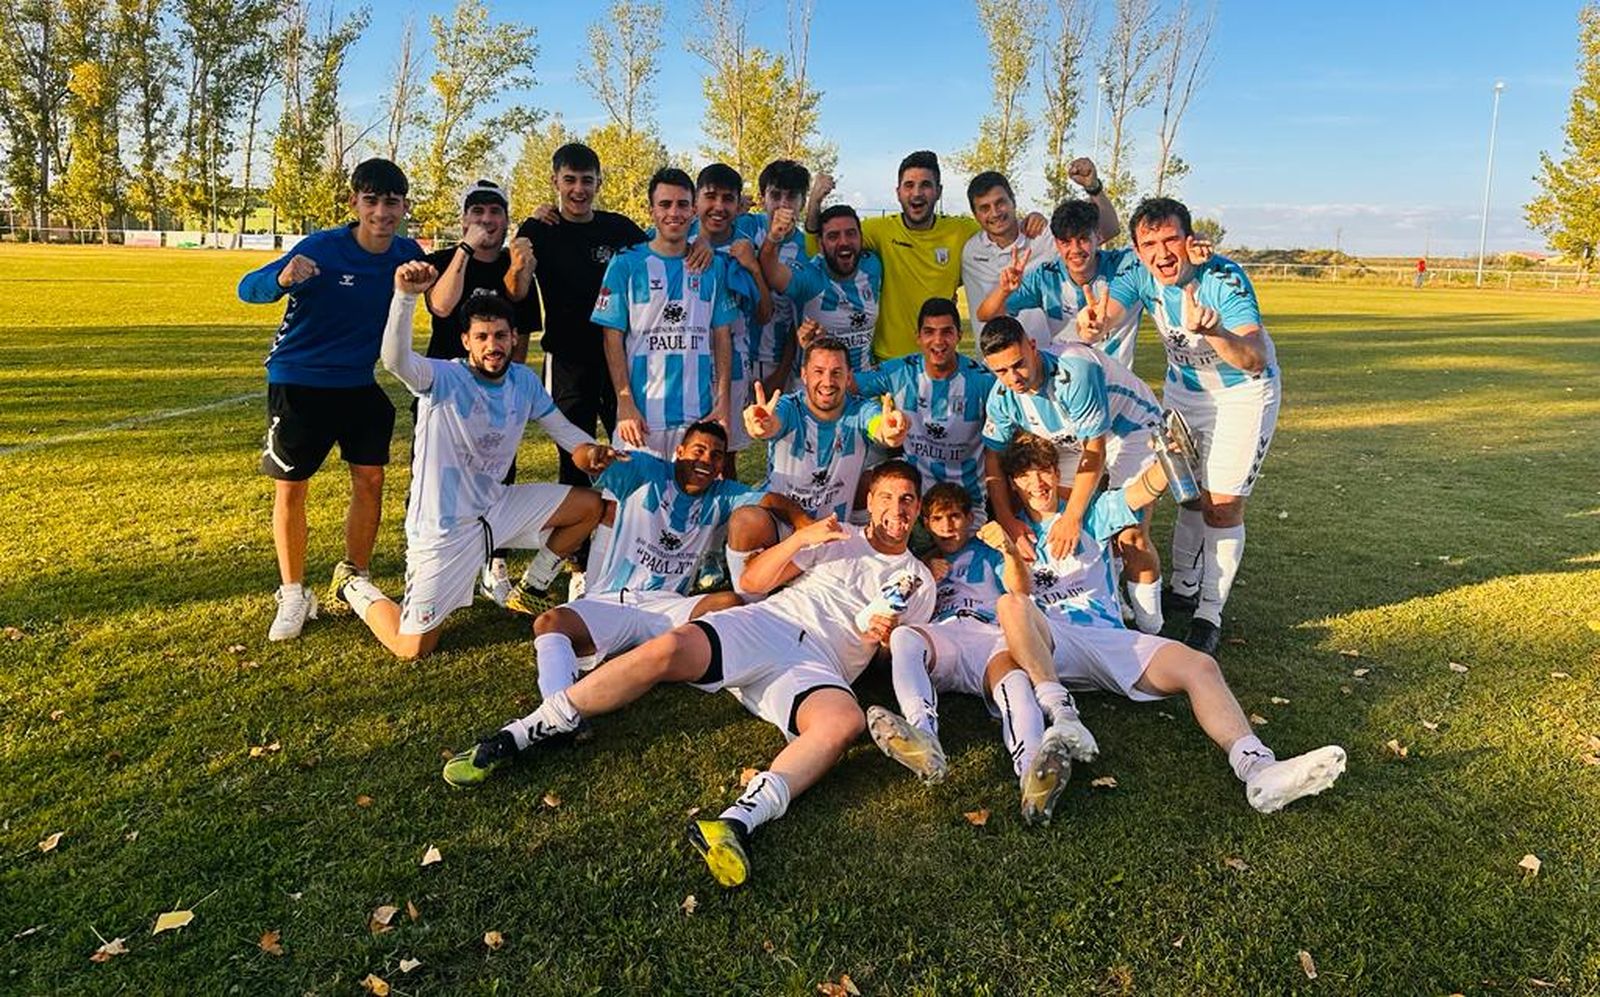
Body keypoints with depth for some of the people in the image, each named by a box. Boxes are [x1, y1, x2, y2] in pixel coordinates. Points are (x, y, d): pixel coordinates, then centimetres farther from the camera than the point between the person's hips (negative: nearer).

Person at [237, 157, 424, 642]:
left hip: (359, 383, 4)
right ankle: (293, 596, 16)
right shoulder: (321, 248, -19)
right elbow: (247, 288, -23)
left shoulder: (407, 254, -6)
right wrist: (283, 279, -43)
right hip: (298, 381, -4)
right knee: (290, 487, 1)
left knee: (370, 480, 2)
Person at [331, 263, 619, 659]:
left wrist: (588, 449, -10)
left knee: (590, 505, 5)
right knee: (413, 648, -4)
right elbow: (396, 360, -41)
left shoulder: (525, 381, -1)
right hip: (444, 526, -6)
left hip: (496, 507, 6)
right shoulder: (445, 379, -21)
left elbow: (559, 426, 11)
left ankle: (532, 589, 23)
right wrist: (405, 295, -56)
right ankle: (356, 589, 28)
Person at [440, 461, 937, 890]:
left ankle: (737, 821, -51)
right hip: (767, 622, 1)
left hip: (819, 668, -1)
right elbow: (754, 580, 14)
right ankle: (519, 735, -21)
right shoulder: (837, 538, 22)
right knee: (668, 649, -28)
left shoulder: (919, 582, 23)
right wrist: (800, 538, -2)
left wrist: (886, 636, -3)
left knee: (845, 721, -37)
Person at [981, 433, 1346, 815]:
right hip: (1049, 640, -2)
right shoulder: (1010, 533, 16)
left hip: (1110, 636, 2)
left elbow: (1142, 493, 3)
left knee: (1200, 666, -21)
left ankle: (1256, 768, -42)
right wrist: (1011, 552, -27)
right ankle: (1061, 712, -45)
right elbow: (1020, 591, -4)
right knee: (1009, 605, -35)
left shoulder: (1090, 514, 22)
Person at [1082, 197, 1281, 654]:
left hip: (1244, 392, -4)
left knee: (1222, 506, -6)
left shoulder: (1223, 278, -31)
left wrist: (1211, 331, -62)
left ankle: (1209, 615, 6)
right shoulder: (1139, 274, -17)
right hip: (1183, 388, 5)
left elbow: (1255, 360, -43)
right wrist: (1092, 324, -58)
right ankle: (1182, 589, 32)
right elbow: (1104, 316, -33)